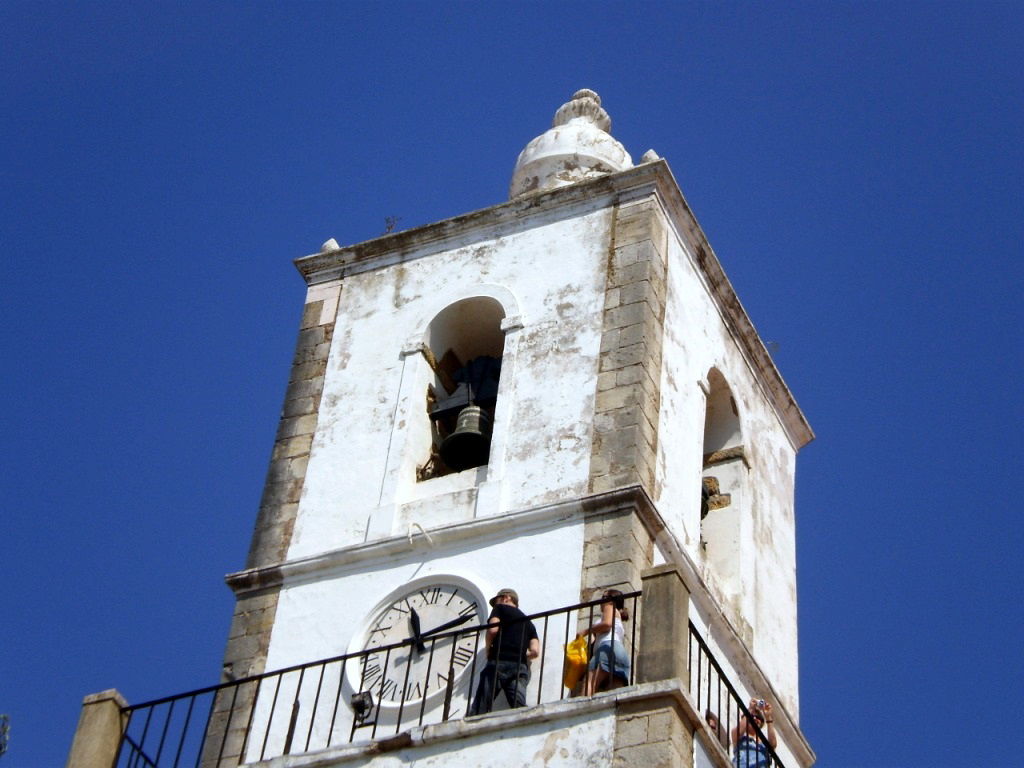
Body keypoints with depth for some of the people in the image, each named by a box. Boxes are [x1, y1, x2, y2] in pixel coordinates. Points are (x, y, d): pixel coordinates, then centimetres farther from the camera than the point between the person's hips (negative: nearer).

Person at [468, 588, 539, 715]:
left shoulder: (501, 608, 15)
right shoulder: (528, 622, 28)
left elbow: (493, 629, -5)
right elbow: (535, 651, 13)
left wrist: (488, 650, 10)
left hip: (498, 663, -4)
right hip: (521, 668, 4)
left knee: (478, 712, -7)